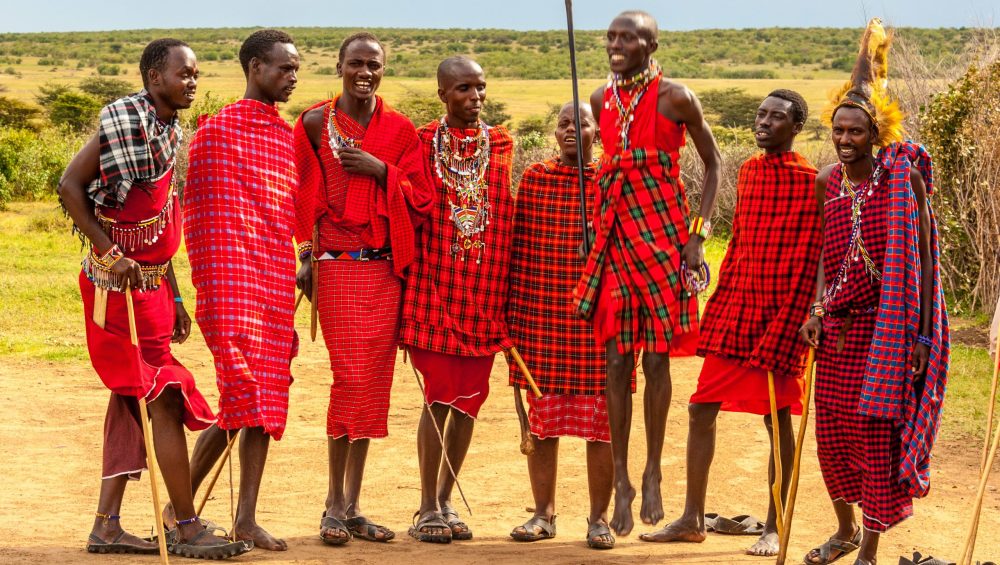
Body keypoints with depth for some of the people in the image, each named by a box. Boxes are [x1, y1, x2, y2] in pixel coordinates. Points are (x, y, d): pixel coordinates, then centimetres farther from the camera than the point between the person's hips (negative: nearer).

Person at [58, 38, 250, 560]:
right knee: (164, 399, -8)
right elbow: (70, 186, -17)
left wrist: (174, 298, 18)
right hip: (121, 284, -9)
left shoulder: (168, 132, 14)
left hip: (151, 286, 9)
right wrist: (109, 252, -21)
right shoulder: (123, 122, -12)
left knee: (132, 402, 9)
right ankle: (187, 529, -4)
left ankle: (107, 526, 14)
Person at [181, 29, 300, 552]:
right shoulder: (217, 130, -1)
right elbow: (198, 216, -4)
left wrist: (298, 274, 15)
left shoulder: (288, 135, 17)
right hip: (233, 284, -6)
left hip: (277, 286, 6)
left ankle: (247, 517, 9)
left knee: (267, 402, 4)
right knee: (244, 396, -12)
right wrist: (210, 293, -12)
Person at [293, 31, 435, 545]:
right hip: (337, 265, -3)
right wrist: (304, 258, -2)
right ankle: (335, 504, 0)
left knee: (374, 381, 3)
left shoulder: (400, 130, 9)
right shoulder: (316, 123, 2)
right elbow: (302, 195, 3)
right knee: (351, 377, -11)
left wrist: (381, 170, -9)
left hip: (386, 266, 3)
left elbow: (421, 199, 6)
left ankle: (352, 505, 12)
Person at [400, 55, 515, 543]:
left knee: (470, 397, 7)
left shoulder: (500, 144, 8)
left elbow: (506, 212, 10)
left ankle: (445, 501, 19)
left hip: (485, 288, 3)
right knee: (440, 395, -4)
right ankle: (428, 508, 7)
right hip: (435, 284, -3)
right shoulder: (421, 142, 0)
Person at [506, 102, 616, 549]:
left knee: (600, 420, 2)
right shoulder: (533, 178, 6)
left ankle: (599, 518, 13)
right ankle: (543, 514, 18)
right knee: (542, 418, 7)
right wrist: (512, 312, 3)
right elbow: (518, 247, 6)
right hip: (541, 316, 2)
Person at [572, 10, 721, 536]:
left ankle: (653, 474, 15)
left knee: (657, 356, 1)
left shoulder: (675, 97, -7)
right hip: (615, 234, 4)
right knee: (617, 359, 2)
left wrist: (699, 234, -7)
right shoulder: (602, 99, 7)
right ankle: (621, 479, 10)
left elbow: (713, 164, 0)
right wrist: (593, 226, 12)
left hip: (664, 235, -4)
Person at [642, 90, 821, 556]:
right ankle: (692, 519, 14)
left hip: (778, 317, -7)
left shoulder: (807, 181, -8)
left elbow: (807, 264, -10)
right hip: (735, 312, 7)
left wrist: (785, 328, -15)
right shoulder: (748, 172, 12)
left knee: (777, 419, 2)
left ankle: (773, 527, 11)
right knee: (701, 409, 6)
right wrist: (716, 308, 12)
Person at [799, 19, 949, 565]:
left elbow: (921, 259, -8)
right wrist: (815, 310, 0)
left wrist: (918, 336, -11)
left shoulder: (903, 178, -8)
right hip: (836, 329, 5)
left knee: (878, 432, -2)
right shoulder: (826, 182, 5)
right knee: (832, 431, 11)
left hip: (885, 326, -4)